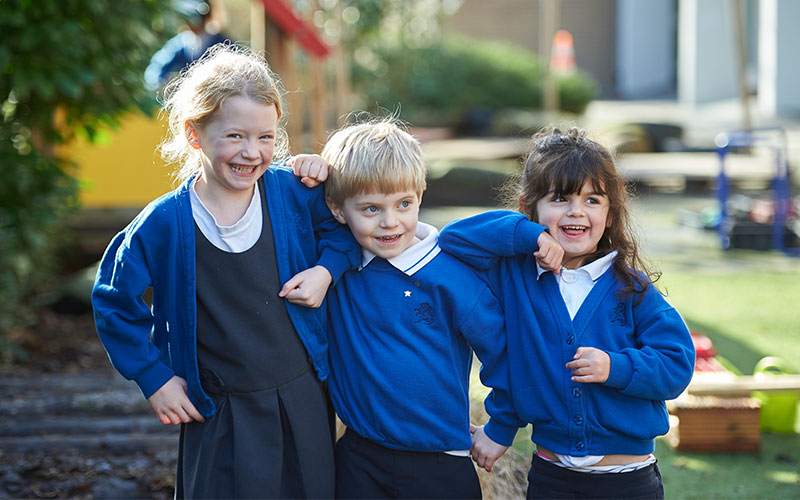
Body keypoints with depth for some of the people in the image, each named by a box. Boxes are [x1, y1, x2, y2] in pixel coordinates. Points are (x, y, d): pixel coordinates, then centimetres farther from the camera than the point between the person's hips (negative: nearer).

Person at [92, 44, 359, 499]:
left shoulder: (292, 192, -5)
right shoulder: (163, 223, -10)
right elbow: (115, 302, 2)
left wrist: (326, 270, -5)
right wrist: (154, 378, -1)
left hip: (304, 397, 3)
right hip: (222, 416, -3)